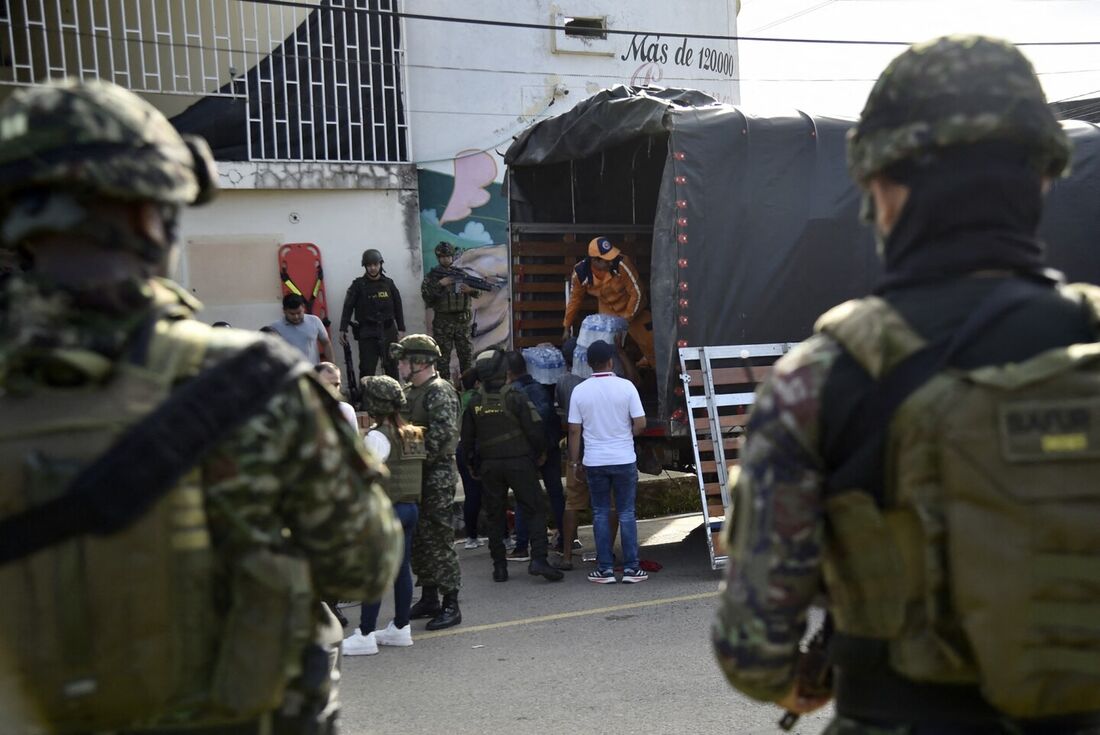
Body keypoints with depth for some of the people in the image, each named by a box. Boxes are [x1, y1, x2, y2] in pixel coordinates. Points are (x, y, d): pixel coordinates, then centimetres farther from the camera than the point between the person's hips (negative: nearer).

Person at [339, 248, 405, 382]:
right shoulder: (358, 285, -2)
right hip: (367, 334, -3)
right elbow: (348, 307, -4)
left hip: (388, 332, 3)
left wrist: (401, 329, 7)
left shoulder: (388, 283, 6)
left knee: (392, 367, 10)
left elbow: (398, 307, 10)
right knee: (367, 368, -5)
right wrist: (343, 330, -10)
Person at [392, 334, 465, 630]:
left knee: (438, 539, -6)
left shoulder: (440, 391, -13)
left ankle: (451, 605, 1)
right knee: (418, 539, 14)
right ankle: (429, 598, 25)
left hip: (436, 475, -9)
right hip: (413, 476, 9)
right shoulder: (408, 391, 15)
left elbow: (442, 434, -22)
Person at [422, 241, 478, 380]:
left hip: (463, 321, 2)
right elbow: (426, 295, -9)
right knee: (443, 358, 1)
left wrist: (471, 289, -12)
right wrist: (440, 284, -19)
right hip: (442, 323, -2)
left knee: (467, 355, 6)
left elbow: (478, 292, 10)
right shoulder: (432, 276, 3)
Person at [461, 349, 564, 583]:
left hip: (488, 466, 4)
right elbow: (535, 429, -10)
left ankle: (499, 566, 11)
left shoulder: (474, 403, 2)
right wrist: (540, 453, 7)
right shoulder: (516, 397, -10)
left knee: (494, 516, 11)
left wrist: (473, 464, 21)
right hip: (519, 462, -4)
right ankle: (538, 559, -10)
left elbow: (467, 439, 8)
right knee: (535, 510, 2)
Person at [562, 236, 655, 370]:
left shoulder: (622, 263, -35)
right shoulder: (580, 273, -24)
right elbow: (575, 299, -6)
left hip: (633, 309, -2)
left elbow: (637, 292, -24)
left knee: (650, 343, 3)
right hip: (608, 311, 2)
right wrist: (567, 327, -1)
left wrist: (628, 317, -20)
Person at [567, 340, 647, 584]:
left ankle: (605, 570, 9)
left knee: (600, 514, 9)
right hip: (624, 459, -1)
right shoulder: (626, 386, -7)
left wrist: (574, 462, 6)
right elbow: (640, 423, -8)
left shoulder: (579, 391, -4)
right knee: (626, 514, 6)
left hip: (594, 461, 1)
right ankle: (631, 568, 7)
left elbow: (574, 430, -2)